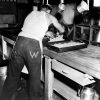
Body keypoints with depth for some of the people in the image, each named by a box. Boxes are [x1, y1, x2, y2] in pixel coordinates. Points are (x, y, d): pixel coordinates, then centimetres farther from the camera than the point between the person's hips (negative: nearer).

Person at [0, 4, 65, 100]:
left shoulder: (32, 13, 28)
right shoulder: (49, 16, 20)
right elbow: (62, 30, 33)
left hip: (20, 41, 4)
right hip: (34, 45, -3)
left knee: (12, 76, 13)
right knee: (34, 77, 11)